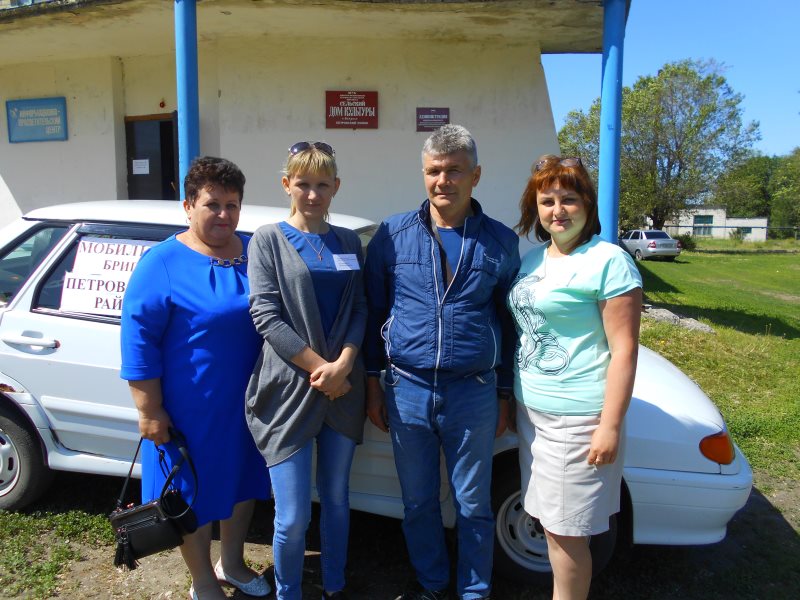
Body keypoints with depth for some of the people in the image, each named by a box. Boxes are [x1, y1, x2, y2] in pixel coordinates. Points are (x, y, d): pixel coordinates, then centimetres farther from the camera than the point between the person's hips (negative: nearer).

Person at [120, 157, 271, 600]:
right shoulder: (162, 263, -13)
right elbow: (138, 339, -13)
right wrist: (150, 412, -14)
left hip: (245, 404, 5)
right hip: (189, 410, -5)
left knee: (242, 484, 20)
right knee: (195, 495, 11)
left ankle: (232, 564, 45)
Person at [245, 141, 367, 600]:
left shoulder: (349, 242, 10)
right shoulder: (269, 239, -1)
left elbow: (360, 309, 4)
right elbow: (266, 316, -9)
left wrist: (343, 365, -13)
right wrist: (322, 368, -13)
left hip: (343, 390, 4)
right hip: (289, 391, -3)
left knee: (337, 499, 16)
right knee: (293, 516, 0)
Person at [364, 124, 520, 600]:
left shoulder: (501, 242, 0)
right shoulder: (392, 235, 0)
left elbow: (509, 323, 6)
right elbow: (373, 311, 6)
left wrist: (505, 394, 6)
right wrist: (373, 381, 5)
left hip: (474, 394, -1)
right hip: (407, 391, 1)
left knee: (474, 507, 13)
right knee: (419, 503, 17)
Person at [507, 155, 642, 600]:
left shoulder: (609, 261, -11)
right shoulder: (533, 259, 11)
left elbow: (624, 349, -14)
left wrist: (610, 425, -17)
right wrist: (511, 399, 14)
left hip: (577, 417, -7)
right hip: (531, 411, 7)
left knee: (566, 531, 3)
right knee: (551, 523, 16)